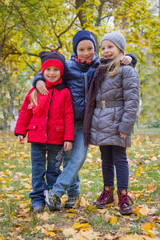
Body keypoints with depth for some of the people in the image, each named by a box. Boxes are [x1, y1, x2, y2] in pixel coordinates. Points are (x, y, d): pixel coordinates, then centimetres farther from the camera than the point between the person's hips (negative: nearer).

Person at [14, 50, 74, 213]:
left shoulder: (64, 92, -2)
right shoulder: (35, 91, 5)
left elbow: (69, 117, -3)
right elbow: (25, 112, 10)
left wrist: (68, 138, -7)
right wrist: (20, 131, 7)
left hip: (56, 139, -1)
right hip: (37, 138, 2)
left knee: (54, 170, 10)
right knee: (38, 170, 7)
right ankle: (37, 199, 16)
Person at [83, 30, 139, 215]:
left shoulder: (126, 70, -6)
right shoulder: (100, 70, 16)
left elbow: (132, 100, -12)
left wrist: (126, 125, -17)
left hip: (116, 123, -6)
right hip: (100, 124, 6)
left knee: (119, 160, -2)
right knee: (106, 160, 13)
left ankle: (123, 196, 7)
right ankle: (107, 192, 24)